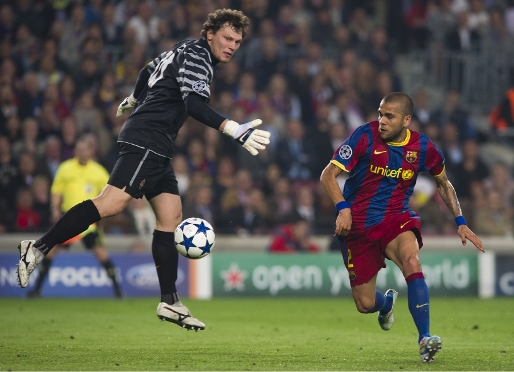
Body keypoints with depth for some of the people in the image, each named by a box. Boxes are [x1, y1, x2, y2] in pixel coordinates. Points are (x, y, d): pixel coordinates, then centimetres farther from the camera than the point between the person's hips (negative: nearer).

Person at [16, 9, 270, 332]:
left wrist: (134, 100, 56)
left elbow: (149, 71, 37)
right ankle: (39, 248, -17)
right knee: (112, 203, -21)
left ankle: (170, 302, 4)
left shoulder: (185, 52, 21)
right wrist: (235, 130, -37)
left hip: (157, 149, 11)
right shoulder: (196, 56, -10)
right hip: (145, 141, -11)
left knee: (171, 217, 5)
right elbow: (195, 104, -26)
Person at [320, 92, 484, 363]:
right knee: (365, 304, 1)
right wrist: (343, 208, -32)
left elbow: (443, 184, 14)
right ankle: (387, 303, 42)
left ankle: (425, 340, -35)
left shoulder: (423, 148, -5)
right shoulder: (365, 137, -14)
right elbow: (328, 175, -16)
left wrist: (460, 222, 6)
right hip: (358, 224, 0)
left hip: (396, 218, 0)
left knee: (411, 260, -34)